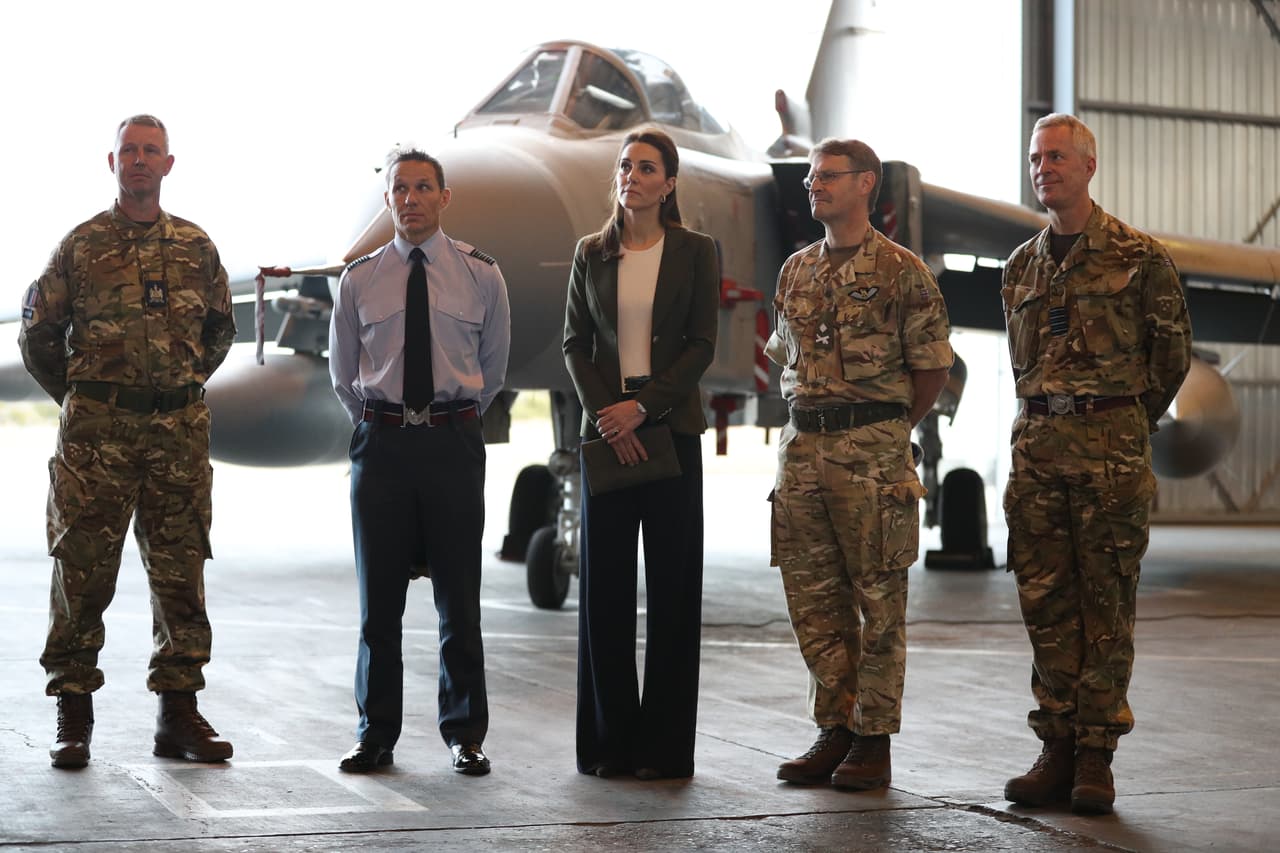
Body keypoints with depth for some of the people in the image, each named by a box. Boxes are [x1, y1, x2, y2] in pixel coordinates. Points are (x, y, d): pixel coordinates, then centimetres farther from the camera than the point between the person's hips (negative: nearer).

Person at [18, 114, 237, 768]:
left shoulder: (196, 247, 9)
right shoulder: (81, 246, 3)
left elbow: (220, 329, 22)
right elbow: (38, 334, 8)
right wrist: (79, 398, 8)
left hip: (179, 428, 3)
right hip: (97, 432, -2)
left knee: (181, 573, 4)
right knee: (82, 572, -1)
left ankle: (179, 713, 12)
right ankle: (73, 716, 7)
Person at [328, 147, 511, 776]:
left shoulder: (481, 275, 3)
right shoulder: (359, 280, 4)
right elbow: (341, 374, 16)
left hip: (454, 442, -1)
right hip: (380, 442, 1)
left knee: (459, 599, 3)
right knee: (378, 599, 5)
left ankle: (465, 735, 13)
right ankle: (375, 735, 14)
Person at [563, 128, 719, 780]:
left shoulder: (695, 252, 3)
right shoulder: (591, 254, 10)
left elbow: (701, 345, -2)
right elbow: (575, 344, 7)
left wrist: (642, 406, -13)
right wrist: (607, 416, -8)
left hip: (670, 425, -2)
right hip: (607, 428, 2)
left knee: (672, 584, -1)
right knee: (604, 582, 2)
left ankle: (664, 744, 5)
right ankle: (609, 740, 10)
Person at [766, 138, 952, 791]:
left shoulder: (901, 271, -4)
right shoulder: (795, 270, 14)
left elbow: (931, 368, -2)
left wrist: (885, 433, 3)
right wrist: (812, 420, 14)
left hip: (872, 448, -6)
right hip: (801, 444, 6)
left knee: (878, 600, -1)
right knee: (813, 597, 7)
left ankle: (874, 742, 5)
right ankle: (833, 731, 16)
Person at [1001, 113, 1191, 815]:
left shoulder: (1139, 257, -2)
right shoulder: (1022, 265, 13)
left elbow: (1173, 352, 6)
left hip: (1110, 446, -4)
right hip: (1038, 444, 5)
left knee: (1106, 604, -1)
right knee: (1045, 600, 4)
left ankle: (1096, 756, 3)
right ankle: (1057, 750, 10)